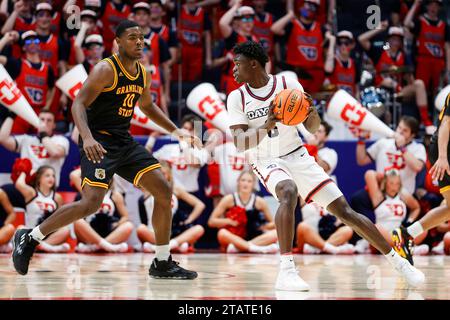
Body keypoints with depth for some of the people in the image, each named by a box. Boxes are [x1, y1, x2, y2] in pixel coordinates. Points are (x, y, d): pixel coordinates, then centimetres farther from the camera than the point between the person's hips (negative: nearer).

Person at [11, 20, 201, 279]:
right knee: (92, 203, -22)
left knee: (164, 191, -1)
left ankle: (163, 264, 8)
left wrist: (175, 130, 20)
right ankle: (29, 238, -5)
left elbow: (147, 106, 28)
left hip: (125, 142, 8)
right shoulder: (106, 70, -14)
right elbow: (78, 104, -21)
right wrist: (87, 138, -37)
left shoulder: (141, 72, 10)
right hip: (99, 142, -8)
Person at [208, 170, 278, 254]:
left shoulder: (259, 201, 2)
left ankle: (235, 247, -33)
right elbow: (211, 221, -3)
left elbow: (273, 223, 11)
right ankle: (258, 248, -43)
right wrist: (229, 221, -18)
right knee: (222, 233, -35)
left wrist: (265, 227, -11)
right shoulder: (229, 199, -2)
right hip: (233, 239, -2)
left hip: (254, 239, 2)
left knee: (276, 233, -23)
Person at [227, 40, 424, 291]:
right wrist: (267, 126, -34)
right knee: (289, 192, -36)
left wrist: (312, 112, -22)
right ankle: (286, 272, -39)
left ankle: (398, 262, 9)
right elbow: (240, 143, -17)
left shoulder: (287, 84, -5)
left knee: (343, 209, -3)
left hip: (297, 156, 2)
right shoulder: (237, 98, -6)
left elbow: (313, 128, 2)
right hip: (267, 161, -2)